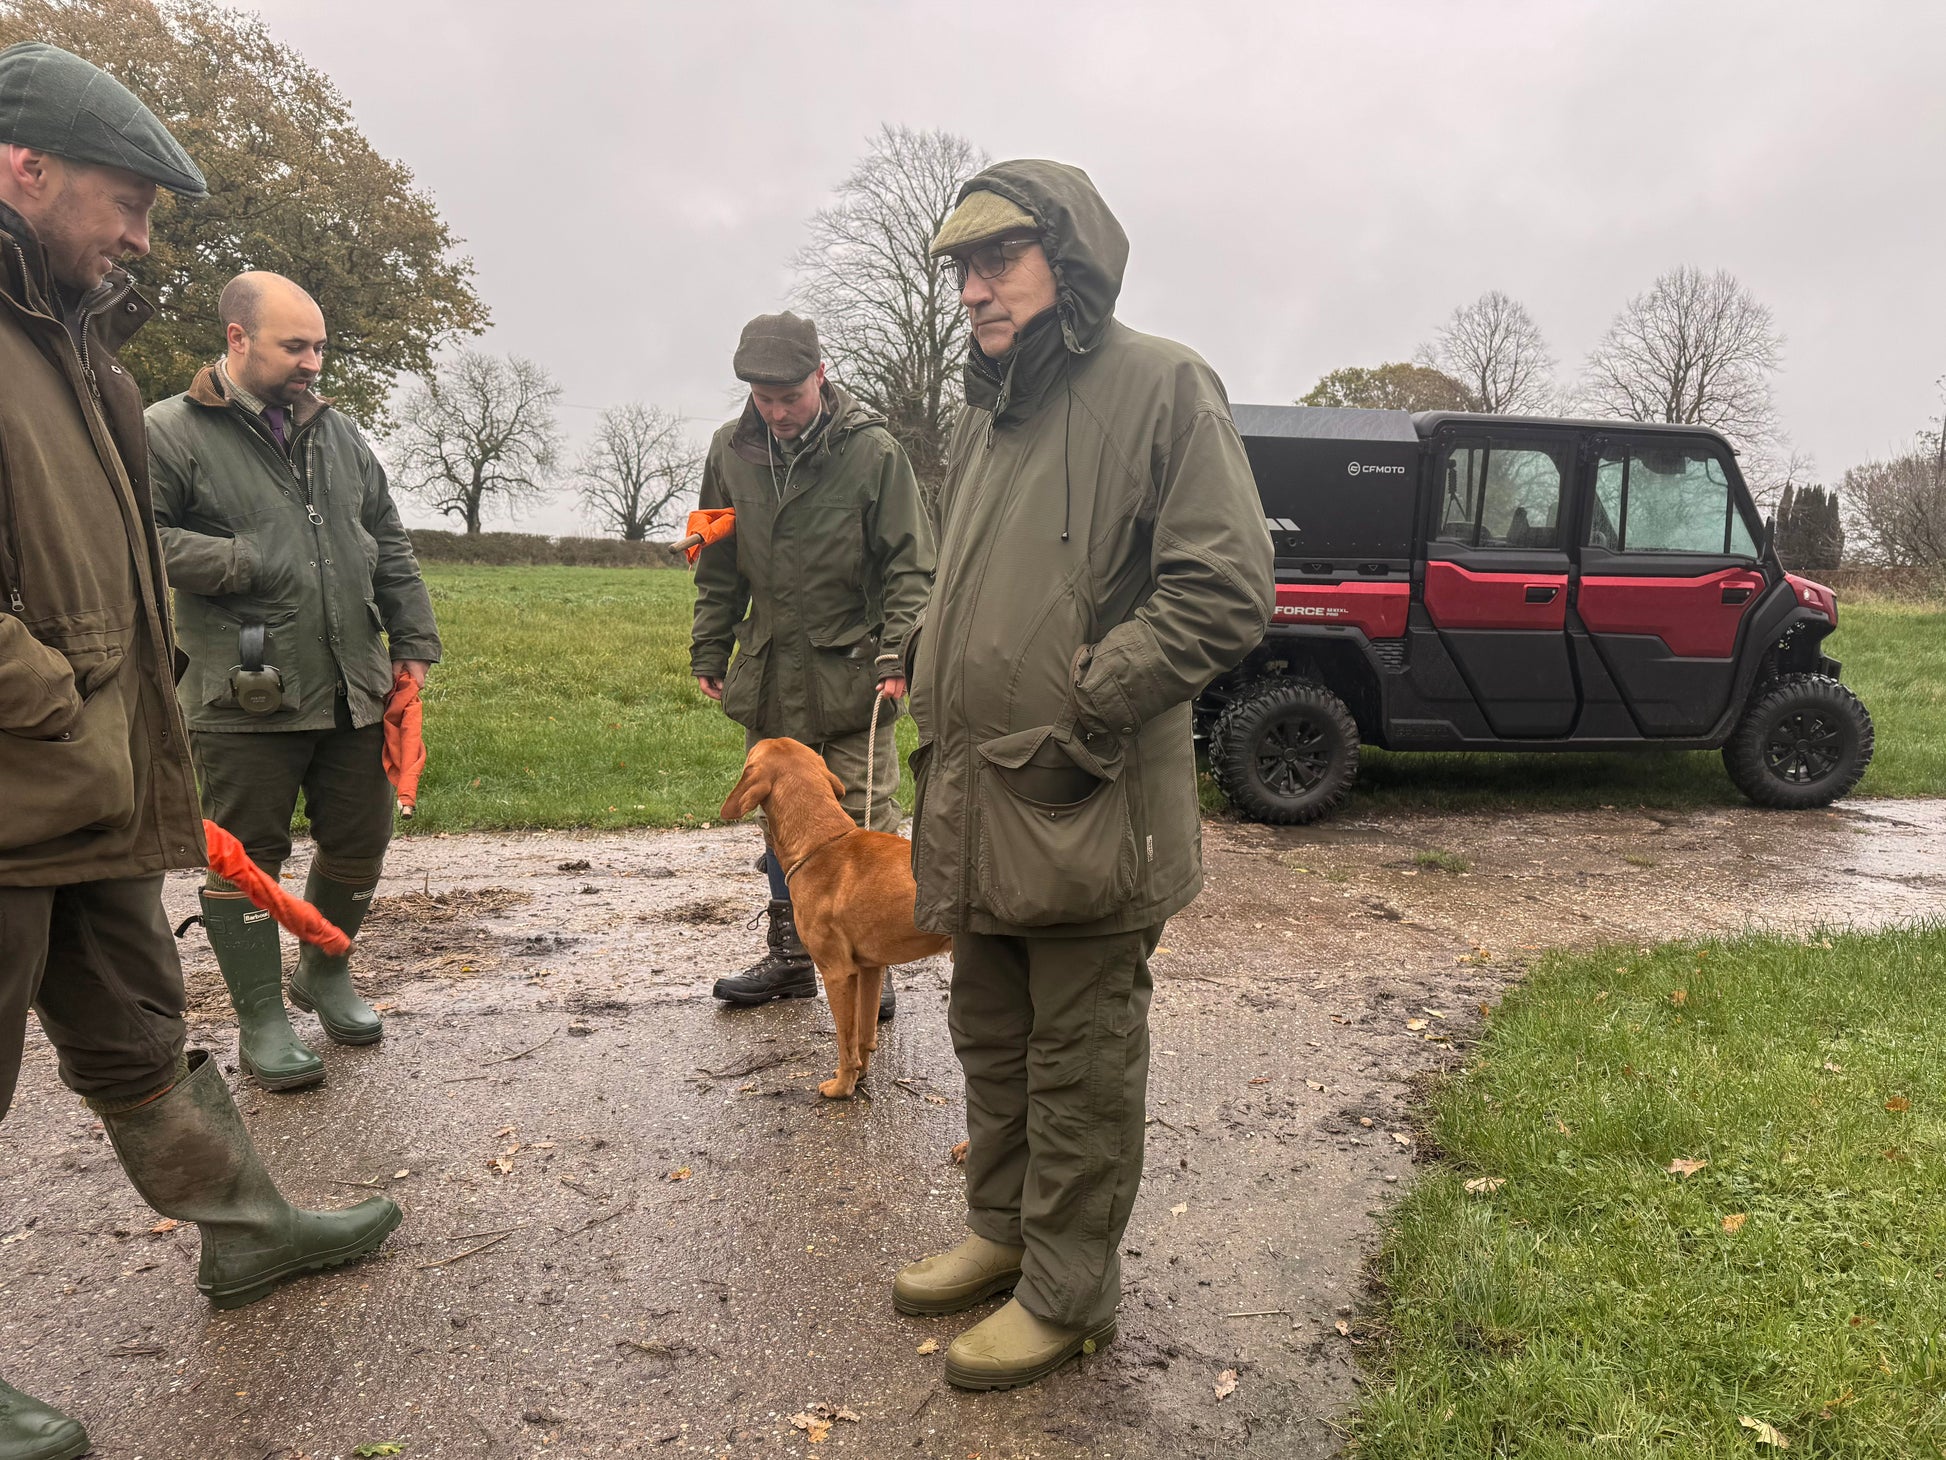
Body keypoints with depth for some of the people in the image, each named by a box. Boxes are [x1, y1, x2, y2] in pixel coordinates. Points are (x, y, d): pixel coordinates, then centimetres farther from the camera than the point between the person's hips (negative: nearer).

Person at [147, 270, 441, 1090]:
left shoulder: (338, 433, 14)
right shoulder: (170, 431, -3)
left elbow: (390, 545, 17)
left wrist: (412, 640, 11)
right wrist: (243, 564, -16)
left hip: (355, 689, 6)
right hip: (246, 700, -5)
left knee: (360, 841, 14)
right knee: (246, 858, 4)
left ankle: (326, 971, 38)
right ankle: (261, 1021, 19)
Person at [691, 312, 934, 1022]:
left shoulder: (873, 451, -9)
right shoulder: (731, 449, 4)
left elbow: (910, 566, -6)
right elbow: (718, 565, 13)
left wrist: (897, 653, -15)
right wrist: (709, 651, 12)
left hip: (852, 672, -5)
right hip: (769, 671, 5)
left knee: (865, 818, -1)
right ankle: (789, 956, 26)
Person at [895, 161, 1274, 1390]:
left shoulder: (1159, 387, -9)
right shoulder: (984, 420, 16)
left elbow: (1227, 593, -16)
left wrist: (1082, 712, -18)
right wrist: (940, 731, 14)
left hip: (1086, 814, -8)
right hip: (973, 805, 8)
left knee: (1081, 1064, 6)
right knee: (992, 1043, 20)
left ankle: (1068, 1292, 23)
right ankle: (1003, 1234, 39)